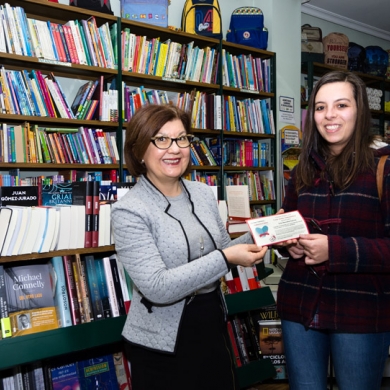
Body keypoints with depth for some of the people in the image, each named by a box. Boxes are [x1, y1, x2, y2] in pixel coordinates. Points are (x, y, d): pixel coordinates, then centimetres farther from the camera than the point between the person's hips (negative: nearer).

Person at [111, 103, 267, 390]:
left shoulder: (204, 193, 1)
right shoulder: (129, 210, -17)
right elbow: (157, 287, -25)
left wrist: (254, 238, -7)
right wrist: (226, 258, -27)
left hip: (213, 326, 6)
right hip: (162, 343, -5)